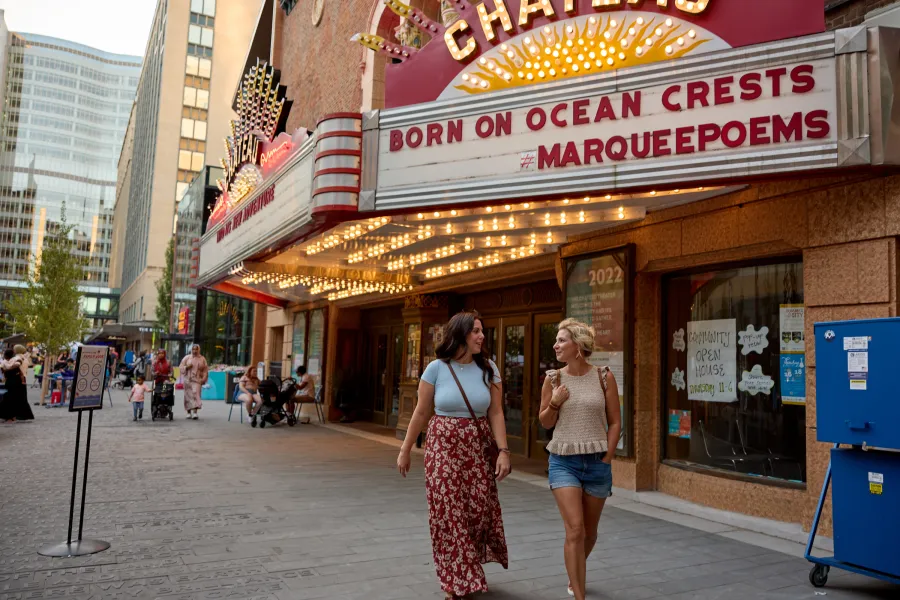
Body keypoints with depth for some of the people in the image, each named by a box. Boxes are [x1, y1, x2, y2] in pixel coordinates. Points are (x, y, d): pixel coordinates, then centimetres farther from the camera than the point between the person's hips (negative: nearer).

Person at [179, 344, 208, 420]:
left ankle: (195, 412, -21)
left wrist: (203, 379, -2)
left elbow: (205, 370, 7)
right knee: (188, 395, 4)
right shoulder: (187, 358, 7)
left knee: (196, 394, -14)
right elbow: (182, 367, 7)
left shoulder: (202, 359, 7)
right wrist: (187, 367, -13)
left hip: (197, 379, -1)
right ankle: (189, 412, 15)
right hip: (188, 379, 1)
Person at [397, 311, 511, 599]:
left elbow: (496, 413, -1)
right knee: (449, 514, 2)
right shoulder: (437, 368, -6)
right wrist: (405, 450, 4)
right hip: (443, 448, -2)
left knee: (480, 510, 4)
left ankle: (467, 571, 33)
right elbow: (421, 413, 1)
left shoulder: (488, 369, -1)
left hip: (477, 450, 2)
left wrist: (503, 451, -10)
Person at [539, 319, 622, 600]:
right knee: (574, 530, -11)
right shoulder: (553, 378, -1)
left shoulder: (603, 377, -4)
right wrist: (554, 404, -12)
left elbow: (615, 422, 2)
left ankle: (575, 576, 44)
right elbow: (545, 422, 7)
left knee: (590, 532, 16)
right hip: (563, 461, -1)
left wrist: (606, 458, -2)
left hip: (597, 463, 1)